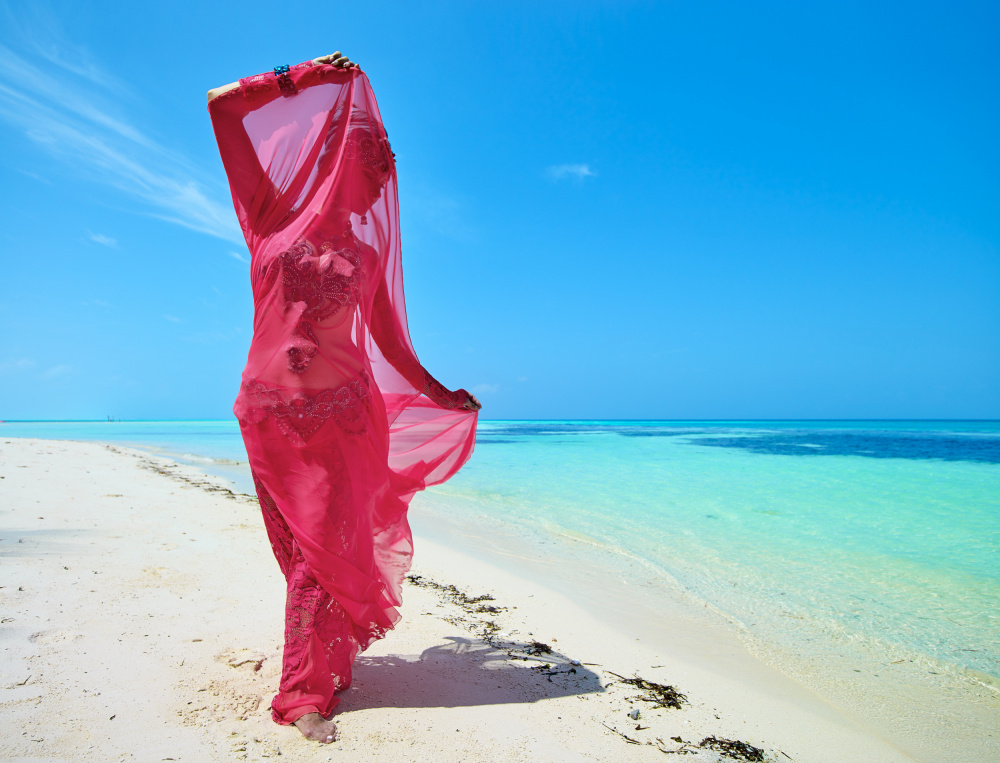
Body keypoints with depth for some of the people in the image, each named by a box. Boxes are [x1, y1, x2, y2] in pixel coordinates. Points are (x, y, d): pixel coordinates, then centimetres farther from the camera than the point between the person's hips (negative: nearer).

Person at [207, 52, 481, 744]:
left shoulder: (367, 258, 12)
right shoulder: (276, 215, 6)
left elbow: (390, 342, 17)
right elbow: (222, 105, 7)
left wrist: (446, 398, 21)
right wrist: (302, 77, 10)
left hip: (342, 413, 1)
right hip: (274, 412, -1)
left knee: (332, 541, 1)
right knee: (308, 545, 4)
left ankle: (311, 689, 17)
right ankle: (308, 683, 21)